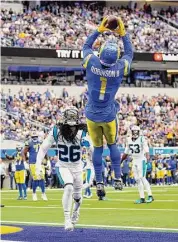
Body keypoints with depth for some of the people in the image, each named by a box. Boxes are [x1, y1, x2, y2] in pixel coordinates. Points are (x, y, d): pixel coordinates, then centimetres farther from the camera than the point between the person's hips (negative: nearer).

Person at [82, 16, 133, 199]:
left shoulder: (91, 63, -16)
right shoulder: (120, 68, -16)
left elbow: (86, 46, 7)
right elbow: (129, 53, 6)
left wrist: (99, 30, 10)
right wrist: (123, 34, 9)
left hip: (92, 115, 0)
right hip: (109, 115, 0)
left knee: (97, 147, 11)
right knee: (112, 144, 20)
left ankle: (99, 183, 11)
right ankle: (118, 179, 21)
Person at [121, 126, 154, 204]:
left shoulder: (142, 139, -12)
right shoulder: (129, 140, 6)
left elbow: (146, 149, -28)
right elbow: (126, 152, 17)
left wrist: (147, 156, -47)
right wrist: (120, 161, 21)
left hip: (141, 160, -6)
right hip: (134, 161, 6)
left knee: (142, 178, -14)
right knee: (137, 179, 5)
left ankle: (150, 196, -8)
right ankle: (142, 198, 10)